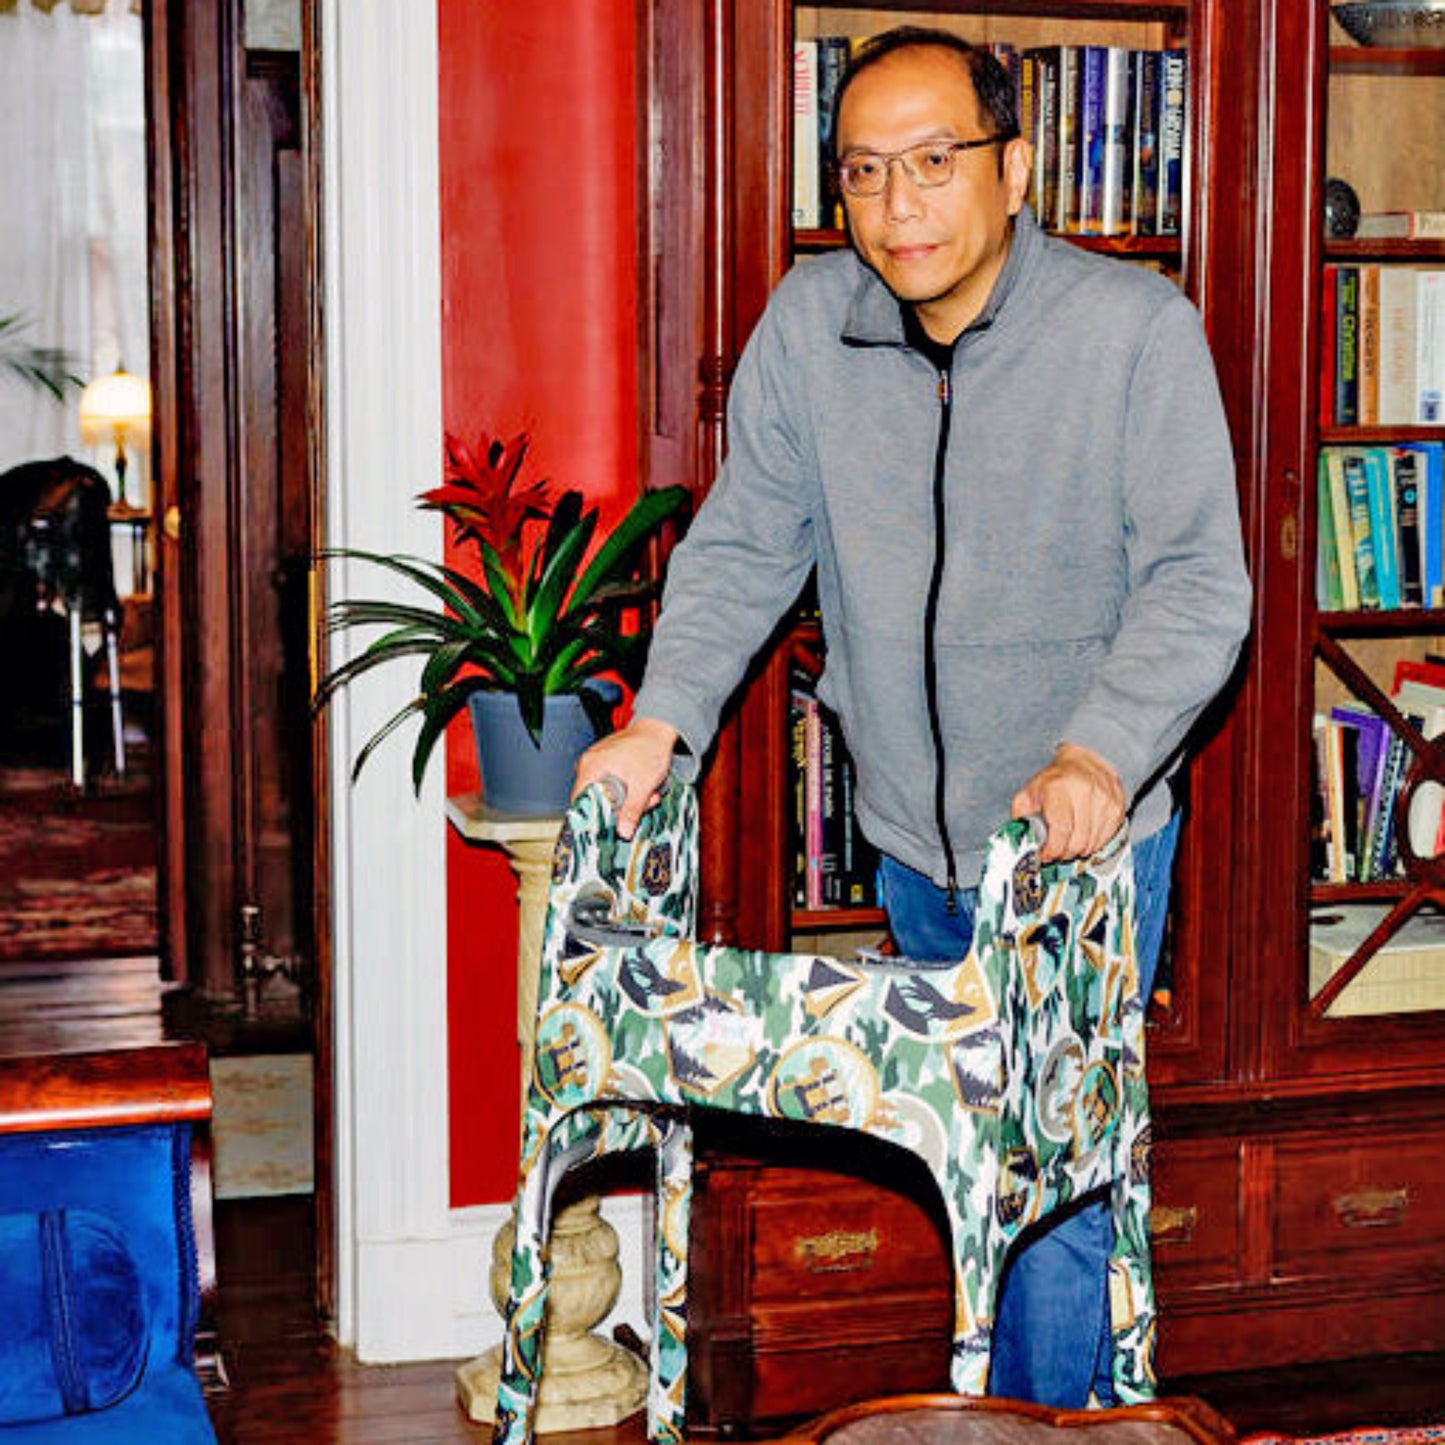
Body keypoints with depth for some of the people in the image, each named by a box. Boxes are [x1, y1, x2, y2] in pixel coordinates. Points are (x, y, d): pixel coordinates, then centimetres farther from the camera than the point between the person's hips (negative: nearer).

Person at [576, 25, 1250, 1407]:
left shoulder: (1137, 328, -16)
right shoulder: (808, 322, -5)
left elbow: (1197, 578, -18)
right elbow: (742, 543, 1)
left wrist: (1099, 750, -33)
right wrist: (663, 714, -13)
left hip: (1088, 830, -4)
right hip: (911, 835, 4)